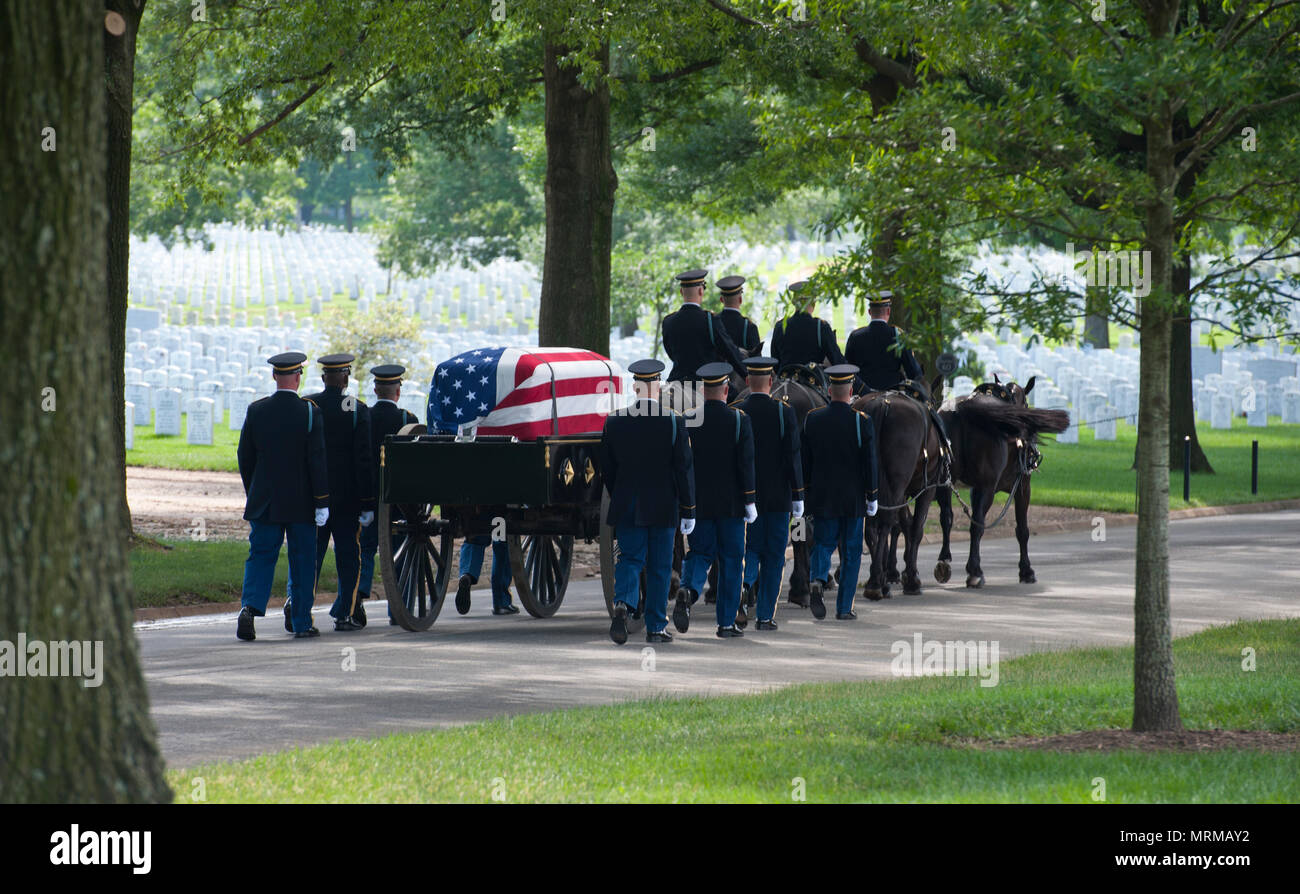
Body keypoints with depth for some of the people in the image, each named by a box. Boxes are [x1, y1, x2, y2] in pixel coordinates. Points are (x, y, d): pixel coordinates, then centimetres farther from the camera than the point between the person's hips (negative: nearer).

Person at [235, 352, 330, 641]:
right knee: (302, 560, 7)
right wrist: (322, 502, -6)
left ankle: (249, 606, -17)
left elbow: (244, 457, 5)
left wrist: (253, 493, 17)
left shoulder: (256, 410, -1)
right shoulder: (310, 412, -9)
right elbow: (317, 460, -10)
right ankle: (301, 622, 11)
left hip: (264, 501, 2)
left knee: (260, 555, 5)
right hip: (300, 503, -2)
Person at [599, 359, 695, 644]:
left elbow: (606, 469, 5)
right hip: (663, 508, -1)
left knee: (629, 560, 7)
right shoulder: (674, 422, -8)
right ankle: (656, 628, 13)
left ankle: (624, 605, -21)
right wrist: (688, 511, -1)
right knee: (659, 567, 8)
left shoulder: (614, 421, -2)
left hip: (626, 508, 1)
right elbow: (684, 469, -7)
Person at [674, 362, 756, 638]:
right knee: (730, 560, 7)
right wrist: (749, 501, -5)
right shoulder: (739, 420, -7)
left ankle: (688, 590, -22)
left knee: (700, 553, 10)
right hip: (731, 503, -2)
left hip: (698, 502, 2)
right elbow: (746, 463, -10)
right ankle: (727, 622, 9)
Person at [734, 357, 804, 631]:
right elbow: (793, 456, -8)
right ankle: (765, 616, 6)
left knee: (751, 547, 14)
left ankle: (747, 580, -18)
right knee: (773, 556, 7)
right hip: (778, 495, -1)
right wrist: (798, 496, -2)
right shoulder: (784, 412, -7)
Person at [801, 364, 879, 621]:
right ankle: (844, 607, 8)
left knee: (823, 544, 11)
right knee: (851, 552, 7)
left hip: (821, 499, 2)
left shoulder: (812, 419, -1)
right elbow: (870, 463, -8)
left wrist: (804, 494, 11)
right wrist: (871, 496, 1)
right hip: (853, 499, -2)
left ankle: (818, 581, -19)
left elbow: (804, 461, 3)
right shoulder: (861, 421, -9)